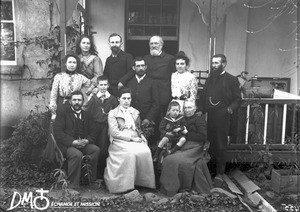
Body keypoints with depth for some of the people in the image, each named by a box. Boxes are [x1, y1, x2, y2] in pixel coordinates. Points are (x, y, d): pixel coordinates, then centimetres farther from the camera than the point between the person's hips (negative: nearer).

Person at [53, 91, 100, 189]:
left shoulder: (85, 115, 23)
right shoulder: (62, 113, 8)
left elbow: (92, 132, 15)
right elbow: (57, 132, -5)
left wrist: (87, 140, -9)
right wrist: (72, 142, -19)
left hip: (84, 144, 4)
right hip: (67, 145, -4)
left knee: (96, 149, -26)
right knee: (77, 154, -35)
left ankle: (91, 180, -14)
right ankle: (72, 186, -23)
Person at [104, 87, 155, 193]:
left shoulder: (135, 112, 23)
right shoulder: (112, 113, 7)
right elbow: (114, 132, -4)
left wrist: (141, 136, 3)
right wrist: (131, 138, -12)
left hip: (135, 140, 4)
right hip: (120, 141, -4)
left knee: (146, 151, -28)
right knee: (131, 153, -35)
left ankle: (144, 182, -18)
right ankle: (126, 184, -26)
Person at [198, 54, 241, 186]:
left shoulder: (231, 80, 1)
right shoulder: (209, 79, 18)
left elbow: (237, 99, 0)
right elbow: (204, 97, 21)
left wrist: (231, 108, -16)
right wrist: (201, 110, 10)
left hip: (222, 117, -5)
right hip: (209, 117, 5)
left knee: (220, 146, -1)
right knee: (209, 144, 5)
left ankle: (220, 174, 8)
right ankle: (210, 169, 20)